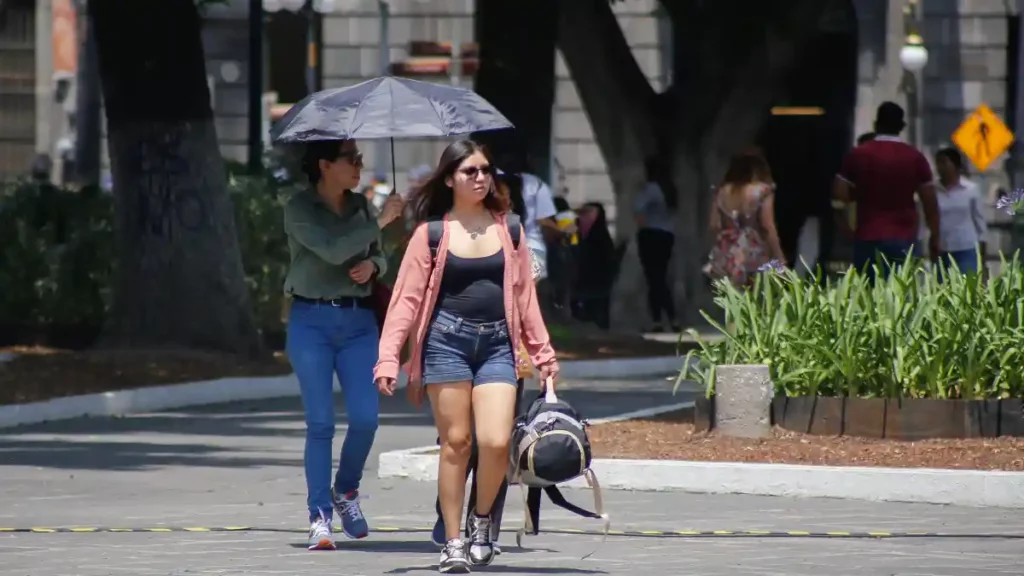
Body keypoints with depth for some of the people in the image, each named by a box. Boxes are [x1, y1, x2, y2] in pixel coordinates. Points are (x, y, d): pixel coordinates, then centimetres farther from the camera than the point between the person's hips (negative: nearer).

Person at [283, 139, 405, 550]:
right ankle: (319, 517, -1)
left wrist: (372, 265, -3)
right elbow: (332, 250, -21)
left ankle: (346, 491, 21)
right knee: (320, 422, -5)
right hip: (312, 320, -4)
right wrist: (380, 222, -18)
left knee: (365, 417, -5)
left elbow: (377, 255, 20)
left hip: (358, 321, 4)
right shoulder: (299, 208, -7)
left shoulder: (359, 205, 9)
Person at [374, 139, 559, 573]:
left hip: (496, 344, 2)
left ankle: (482, 519, 14)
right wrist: (388, 358, -9)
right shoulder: (432, 232, 2)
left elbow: (524, 295, 14)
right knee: (456, 442, -1)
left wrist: (543, 355, 12)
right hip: (447, 339, -2)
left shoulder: (507, 228, 11)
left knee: (496, 442, -13)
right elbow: (407, 298, -1)